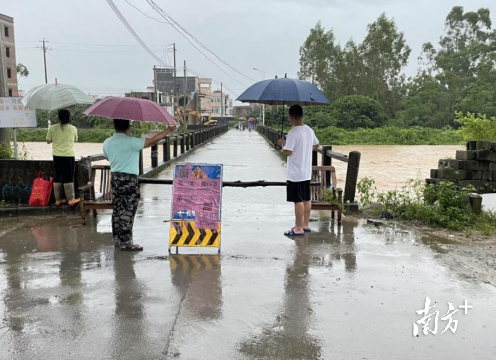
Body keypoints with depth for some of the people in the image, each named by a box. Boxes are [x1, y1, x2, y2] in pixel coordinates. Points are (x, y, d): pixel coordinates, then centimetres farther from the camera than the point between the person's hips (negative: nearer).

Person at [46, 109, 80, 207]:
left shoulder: (52, 128, -2)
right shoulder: (73, 128, -4)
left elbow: (48, 141, 6)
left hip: (57, 156, 2)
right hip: (69, 156, -2)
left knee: (57, 178, 10)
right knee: (68, 178, 1)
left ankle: (58, 200, 15)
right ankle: (71, 200, 3)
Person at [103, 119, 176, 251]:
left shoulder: (107, 143, 4)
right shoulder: (131, 142, -16)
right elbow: (153, 140, -15)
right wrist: (169, 129, -6)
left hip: (115, 178, 7)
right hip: (129, 180, -7)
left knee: (117, 210, 13)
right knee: (128, 211, -2)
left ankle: (117, 239, 22)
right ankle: (126, 242, 1)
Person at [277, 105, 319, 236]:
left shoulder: (293, 133, -20)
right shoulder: (309, 130, 7)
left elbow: (287, 152, -21)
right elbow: (316, 145, 19)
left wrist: (282, 144, -3)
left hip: (295, 173, -8)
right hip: (307, 172, 8)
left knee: (298, 200, -3)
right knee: (307, 199, 14)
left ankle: (299, 228, 3)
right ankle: (305, 225, 24)